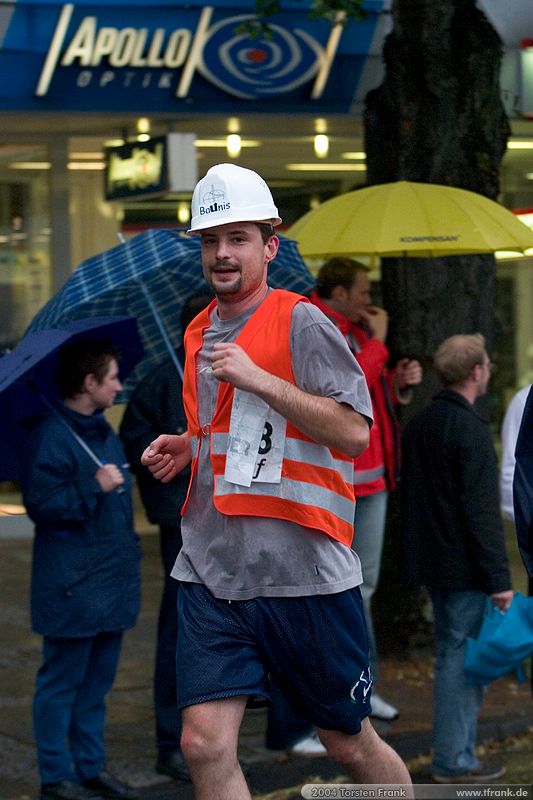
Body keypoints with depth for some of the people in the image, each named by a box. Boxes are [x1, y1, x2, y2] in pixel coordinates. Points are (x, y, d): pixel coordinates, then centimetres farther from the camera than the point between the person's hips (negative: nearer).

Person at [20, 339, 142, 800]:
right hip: (72, 585, -9)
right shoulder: (51, 436, -15)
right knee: (63, 680, 0)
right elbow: (41, 504, -20)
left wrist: (129, 553, 27)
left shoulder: (105, 433, 15)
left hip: (112, 580, 9)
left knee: (98, 679, 14)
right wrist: (93, 487, -25)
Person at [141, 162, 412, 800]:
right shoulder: (199, 333, 14)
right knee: (204, 744, -8)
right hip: (210, 572, 5)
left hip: (303, 571, -5)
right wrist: (185, 448, 9)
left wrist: (258, 377, -21)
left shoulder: (302, 323, -7)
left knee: (349, 742, 8)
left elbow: (354, 433, -15)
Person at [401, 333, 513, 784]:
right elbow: (482, 511, -20)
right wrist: (499, 578, -17)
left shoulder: (419, 425, 10)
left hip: (433, 562, 9)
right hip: (465, 567, -9)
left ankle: (457, 752, 23)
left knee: (453, 655, 16)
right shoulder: (471, 430, -18)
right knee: (464, 658, -2)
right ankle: (454, 761, 2)